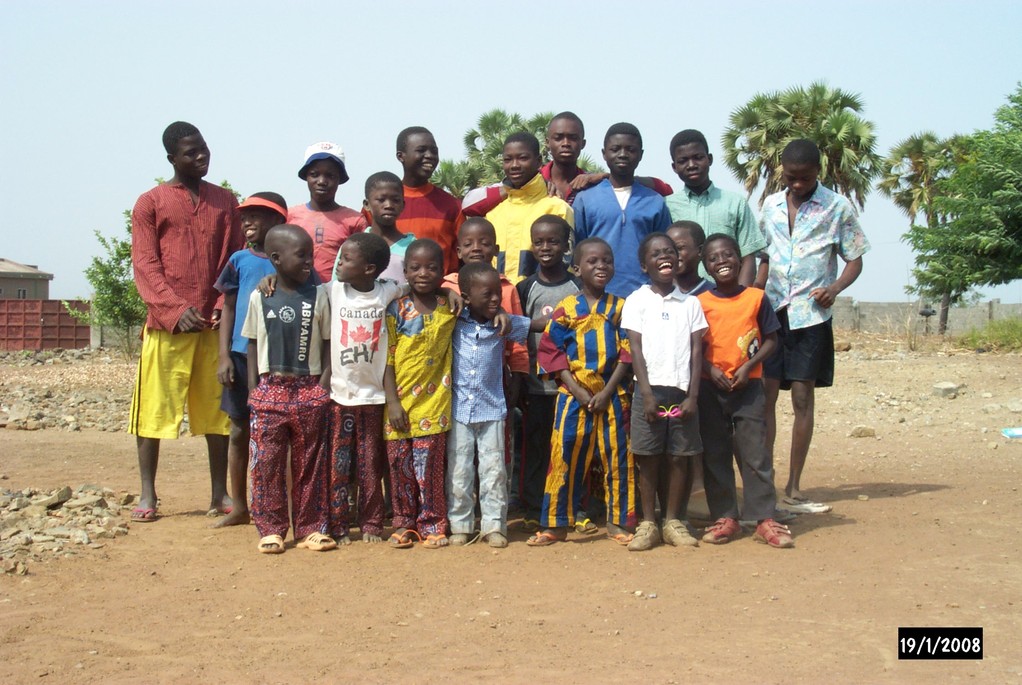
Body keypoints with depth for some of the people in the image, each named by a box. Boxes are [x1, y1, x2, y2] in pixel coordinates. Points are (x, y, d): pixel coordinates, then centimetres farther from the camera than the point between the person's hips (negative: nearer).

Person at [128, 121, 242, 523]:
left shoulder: (224, 201, 13)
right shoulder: (151, 202, 5)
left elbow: (237, 258, 10)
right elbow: (145, 265, -2)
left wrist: (227, 305, -5)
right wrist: (175, 308, -15)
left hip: (215, 324, 3)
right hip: (166, 324, -2)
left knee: (217, 410, 6)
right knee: (154, 409, 1)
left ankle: (220, 493, 14)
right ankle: (147, 495, 11)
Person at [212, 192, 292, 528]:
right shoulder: (240, 260, 7)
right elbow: (228, 310, 9)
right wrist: (224, 356, 2)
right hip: (243, 356, 3)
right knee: (240, 431, 9)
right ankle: (239, 507, 20)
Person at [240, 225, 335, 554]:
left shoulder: (318, 296, 2)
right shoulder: (260, 298, 3)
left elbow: (328, 344, 4)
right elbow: (253, 345, 8)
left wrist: (325, 384, -5)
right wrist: (253, 388, 3)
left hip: (310, 391, 0)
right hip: (270, 389, 0)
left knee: (310, 464, 6)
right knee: (267, 464, 1)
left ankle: (311, 528, 15)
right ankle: (271, 529, 12)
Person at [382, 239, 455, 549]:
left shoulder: (450, 308, 2)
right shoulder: (396, 310, -3)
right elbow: (387, 359, -4)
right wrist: (393, 402, -9)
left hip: (433, 404, 0)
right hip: (400, 404, 0)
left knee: (429, 467, 3)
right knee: (400, 466, 8)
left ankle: (432, 524, 15)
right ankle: (404, 523, 21)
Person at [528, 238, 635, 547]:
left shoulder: (620, 307, 4)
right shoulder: (566, 309, 1)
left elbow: (627, 354, 0)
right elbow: (551, 353, -2)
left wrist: (607, 392, -10)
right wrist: (580, 393, -10)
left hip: (612, 395, 1)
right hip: (573, 394, -1)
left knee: (618, 456, 4)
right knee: (565, 456, 1)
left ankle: (618, 521, 17)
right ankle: (556, 524, 11)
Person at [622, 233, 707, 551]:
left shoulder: (690, 303, 9)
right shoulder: (637, 300, 3)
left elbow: (696, 351, 5)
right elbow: (636, 350, -2)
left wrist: (693, 396, -4)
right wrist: (647, 394, -10)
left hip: (683, 390, 2)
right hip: (650, 389, -2)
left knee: (679, 457, 4)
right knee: (648, 457, 1)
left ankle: (673, 521, 14)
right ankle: (648, 523, 9)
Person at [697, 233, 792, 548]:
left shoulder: (756, 297, 1)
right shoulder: (700, 303, 3)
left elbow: (771, 340, 3)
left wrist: (749, 366, -11)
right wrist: (710, 370, -12)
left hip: (748, 386, -1)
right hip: (710, 388, 1)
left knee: (755, 453, -2)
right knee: (715, 455, 5)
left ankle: (764, 519, 3)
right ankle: (724, 517, 14)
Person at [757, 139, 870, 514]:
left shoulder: (838, 207, 1)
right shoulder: (770, 205, 12)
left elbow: (855, 260, 4)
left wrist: (834, 288, -15)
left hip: (810, 315, -3)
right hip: (771, 312, 3)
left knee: (803, 398, 0)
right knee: (764, 395, -2)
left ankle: (793, 489, 8)